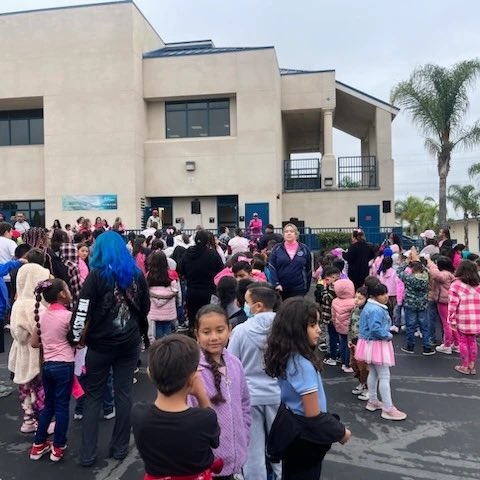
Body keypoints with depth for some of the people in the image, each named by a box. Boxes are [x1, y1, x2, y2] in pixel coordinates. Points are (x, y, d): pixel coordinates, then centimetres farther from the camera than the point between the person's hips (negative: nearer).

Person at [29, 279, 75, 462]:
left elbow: (34, 343, 9)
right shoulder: (68, 315, -14)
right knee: (61, 406, 6)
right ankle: (58, 447, 15)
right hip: (64, 365, -6)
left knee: (49, 405, 18)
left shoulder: (42, 315, 4)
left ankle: (38, 445, 26)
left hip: (47, 365, 6)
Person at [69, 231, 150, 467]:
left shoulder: (97, 274, -9)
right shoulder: (137, 274, 3)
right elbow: (146, 308, 12)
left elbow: (83, 311, -13)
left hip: (101, 344, -3)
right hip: (130, 343, 3)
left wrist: (76, 338, -2)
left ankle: (87, 453, 12)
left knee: (93, 395, 9)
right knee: (123, 393, 10)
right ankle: (120, 447, 19)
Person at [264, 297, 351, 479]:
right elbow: (313, 416, -24)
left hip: (290, 430, 8)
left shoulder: (284, 357, -4)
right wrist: (340, 432, -10)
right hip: (306, 436, -8)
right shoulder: (303, 365, -30)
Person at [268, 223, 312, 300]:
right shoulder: (277, 248, 1)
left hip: (298, 288, 0)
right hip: (281, 288, 0)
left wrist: (307, 286, 9)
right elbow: (272, 268, -4)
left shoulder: (304, 249, 4)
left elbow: (308, 269, 10)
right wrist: (276, 284, -14)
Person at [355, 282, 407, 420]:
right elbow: (375, 329, -34)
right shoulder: (376, 310, -26)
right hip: (377, 344, -11)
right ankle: (388, 409, 4)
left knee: (373, 373, 20)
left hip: (370, 343, 11)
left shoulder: (369, 306, 8)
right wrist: (388, 335, -19)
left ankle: (372, 401, 32)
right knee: (384, 376, -3)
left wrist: (386, 332, 13)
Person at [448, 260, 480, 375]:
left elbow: (453, 304, -12)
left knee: (463, 342, 8)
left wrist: (452, 320, -6)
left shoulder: (456, 285, -9)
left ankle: (465, 366, 16)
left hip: (462, 320, -4)